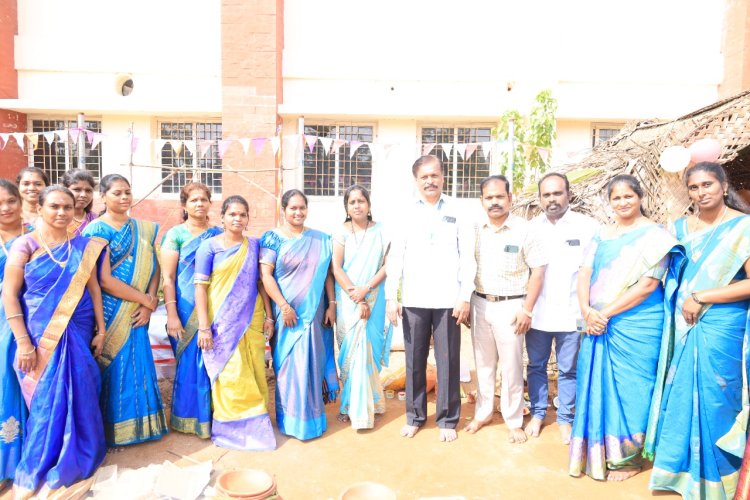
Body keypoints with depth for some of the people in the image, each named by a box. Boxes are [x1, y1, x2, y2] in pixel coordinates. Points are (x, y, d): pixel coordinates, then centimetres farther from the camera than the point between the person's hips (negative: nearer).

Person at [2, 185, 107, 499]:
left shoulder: (84, 247, 4)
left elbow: (94, 289, 6)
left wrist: (101, 330, 3)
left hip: (77, 334, 3)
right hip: (41, 335, -3)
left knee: (78, 398, 8)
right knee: (47, 402, 3)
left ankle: (70, 461, 28)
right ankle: (31, 473, 23)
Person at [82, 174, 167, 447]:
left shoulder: (144, 229, 9)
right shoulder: (96, 230, -7)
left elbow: (153, 268, 4)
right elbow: (104, 280, -15)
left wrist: (148, 304, -9)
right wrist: (145, 299, -11)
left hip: (137, 312, 5)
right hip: (109, 312, -4)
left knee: (137, 365, 10)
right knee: (113, 367, 3)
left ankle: (137, 425, 25)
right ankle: (112, 430, 19)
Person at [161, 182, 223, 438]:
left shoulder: (218, 234, 9)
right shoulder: (175, 234, -1)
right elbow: (167, 278, -5)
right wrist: (171, 314, -12)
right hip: (187, 311, -3)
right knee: (191, 363, 3)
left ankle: (213, 416, 22)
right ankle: (190, 417, 20)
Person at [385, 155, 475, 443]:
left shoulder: (457, 211, 4)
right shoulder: (406, 213, 6)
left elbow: (467, 257, 1)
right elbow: (395, 257, 4)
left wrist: (465, 297, -6)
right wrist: (391, 297, -2)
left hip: (448, 300, -1)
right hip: (413, 300, 1)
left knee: (448, 362, 6)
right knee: (414, 361, 10)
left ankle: (447, 419, 21)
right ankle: (415, 416, 25)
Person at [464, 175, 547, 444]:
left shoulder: (524, 230, -7)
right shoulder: (475, 231, 2)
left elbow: (538, 270, -7)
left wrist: (527, 309, -10)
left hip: (510, 306, -3)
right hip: (479, 304, 3)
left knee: (511, 366, 5)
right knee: (483, 363, 14)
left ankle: (514, 421, 22)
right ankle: (482, 413, 30)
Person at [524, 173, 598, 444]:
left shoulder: (587, 226, -4)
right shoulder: (531, 227, 4)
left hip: (571, 314, -2)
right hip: (537, 313, 2)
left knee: (568, 370, 11)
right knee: (536, 366, 14)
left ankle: (565, 418, 28)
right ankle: (537, 413, 31)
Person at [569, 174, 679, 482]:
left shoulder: (654, 235, -5)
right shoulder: (601, 235, 11)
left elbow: (648, 284, -14)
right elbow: (584, 274, 5)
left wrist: (606, 313, -15)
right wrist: (587, 311, -11)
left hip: (636, 326, -5)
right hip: (598, 325, 5)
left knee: (628, 389, 4)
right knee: (598, 386, 10)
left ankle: (628, 459, 21)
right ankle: (598, 453, 26)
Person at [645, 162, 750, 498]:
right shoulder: (680, 227, 8)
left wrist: (701, 297, -14)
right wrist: (682, 305, 2)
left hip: (723, 328, -4)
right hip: (684, 327, 5)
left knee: (717, 400, 5)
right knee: (679, 398, 10)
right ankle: (681, 470, 27)